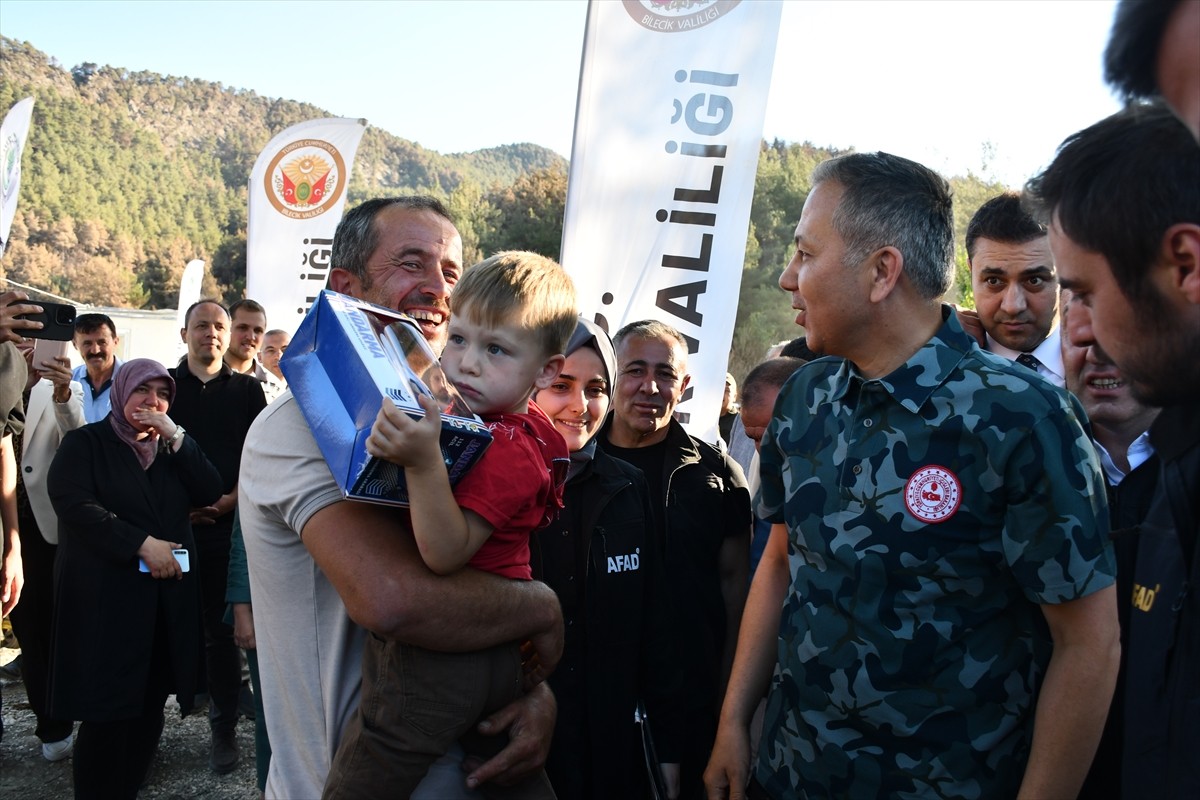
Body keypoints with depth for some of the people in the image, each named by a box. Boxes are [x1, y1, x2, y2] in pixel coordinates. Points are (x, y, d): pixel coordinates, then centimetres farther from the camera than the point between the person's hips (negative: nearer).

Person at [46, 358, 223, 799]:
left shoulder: (172, 448, 17)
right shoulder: (85, 443, 2)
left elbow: (210, 492, 2)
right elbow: (73, 504, -14)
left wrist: (175, 437, -8)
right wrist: (142, 543, -20)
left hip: (167, 595, 5)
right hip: (106, 597, -5)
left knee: (150, 705, 7)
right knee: (107, 710, -3)